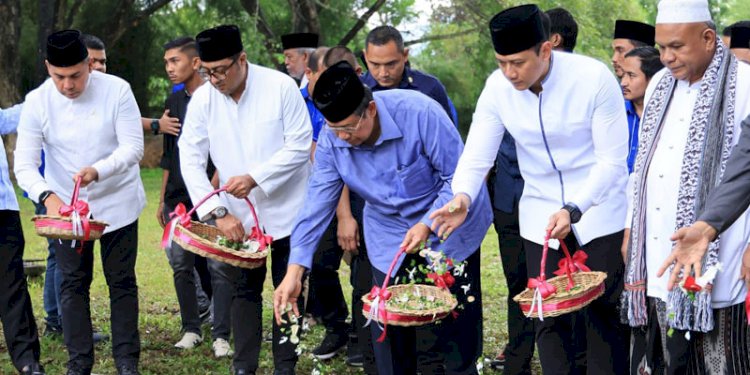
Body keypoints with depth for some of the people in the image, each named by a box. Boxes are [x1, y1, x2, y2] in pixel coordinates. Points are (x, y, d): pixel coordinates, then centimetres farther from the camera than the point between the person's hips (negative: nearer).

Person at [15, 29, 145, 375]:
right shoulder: (37, 102, -12)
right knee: (73, 283, 5)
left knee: (122, 281, 5)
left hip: (117, 202, -1)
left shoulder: (116, 90, -15)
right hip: (65, 206, 1)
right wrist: (47, 196, -36)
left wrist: (98, 171, -35)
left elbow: (133, 147, -17)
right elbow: (24, 165, -15)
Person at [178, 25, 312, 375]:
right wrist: (218, 212, -18)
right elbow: (191, 160, -9)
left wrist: (254, 177, -24)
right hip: (238, 214, 2)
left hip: (286, 210, -2)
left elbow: (300, 145, -14)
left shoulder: (280, 87, -15)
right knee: (243, 291, 8)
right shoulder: (202, 99, -7)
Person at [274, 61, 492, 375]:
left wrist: (428, 225, -31)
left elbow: (458, 176, -21)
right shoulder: (332, 140, -15)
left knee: (456, 327, 3)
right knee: (390, 334, 4)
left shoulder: (418, 112, -28)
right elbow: (317, 204, -13)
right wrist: (295, 270, -20)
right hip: (389, 238, 4)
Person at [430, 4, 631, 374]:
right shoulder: (497, 88, -12)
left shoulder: (594, 78, -22)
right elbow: (476, 155, -11)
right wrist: (462, 198, -31)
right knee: (548, 317, 6)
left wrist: (573, 210, -30)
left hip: (599, 208, -3)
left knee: (603, 314, 1)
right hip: (540, 214, 3)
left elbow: (612, 160, -18)